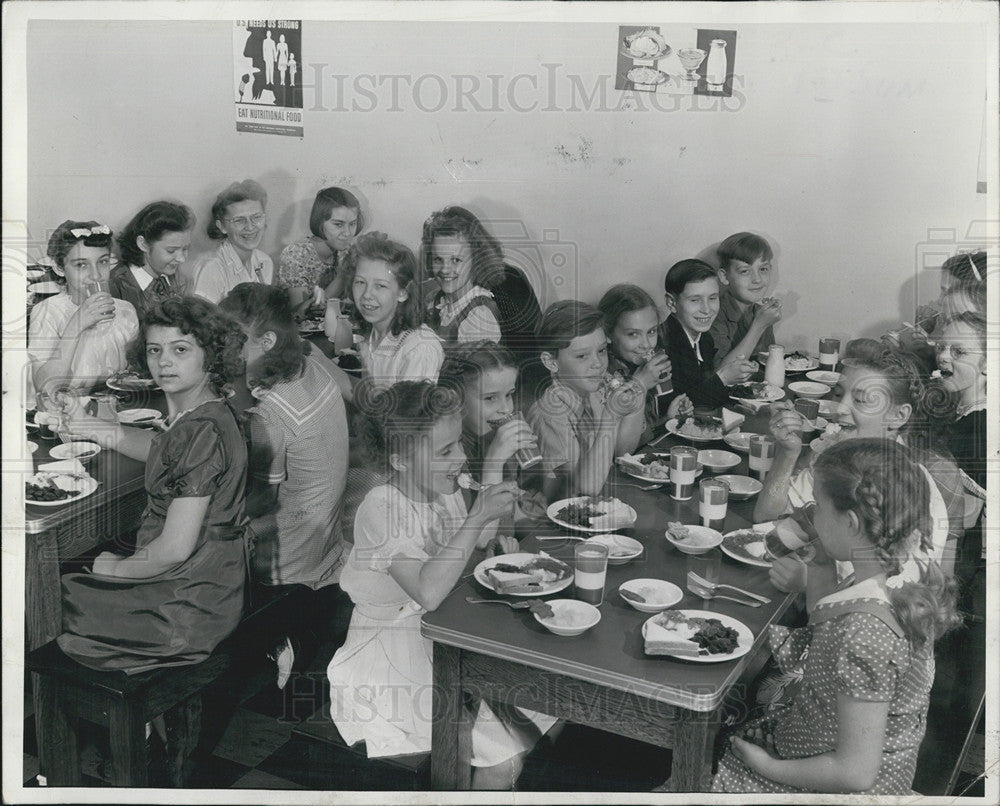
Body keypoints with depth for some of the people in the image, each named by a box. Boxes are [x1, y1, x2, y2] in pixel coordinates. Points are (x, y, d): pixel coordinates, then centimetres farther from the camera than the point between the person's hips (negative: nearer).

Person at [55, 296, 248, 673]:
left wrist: (118, 568, -8)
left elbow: (176, 547, -26)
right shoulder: (197, 416, 3)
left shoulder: (202, 432, -27)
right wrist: (93, 428, 10)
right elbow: (160, 450, 26)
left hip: (188, 610, -9)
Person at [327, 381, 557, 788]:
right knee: (505, 760, -16)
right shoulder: (380, 508, -21)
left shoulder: (447, 494, 2)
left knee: (548, 712, 1)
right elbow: (429, 592, -33)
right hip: (392, 659, -7)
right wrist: (478, 518, -32)